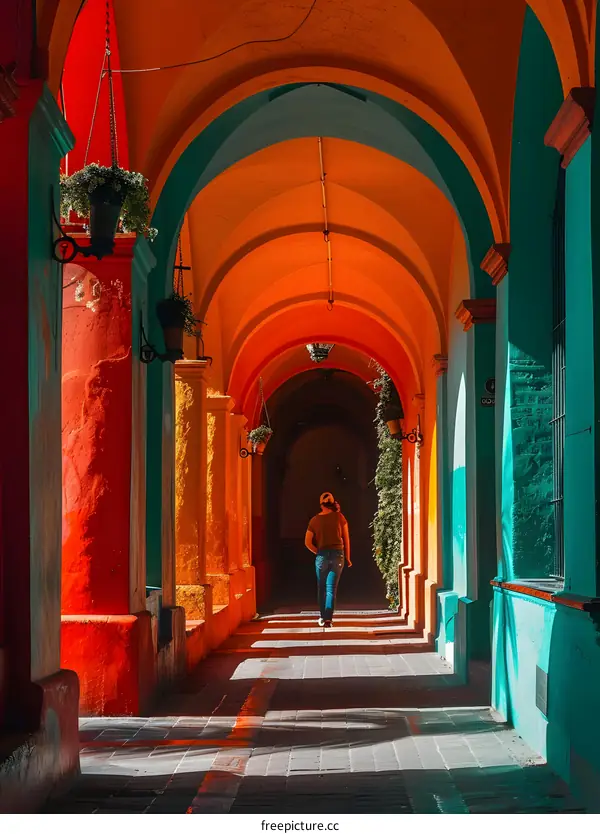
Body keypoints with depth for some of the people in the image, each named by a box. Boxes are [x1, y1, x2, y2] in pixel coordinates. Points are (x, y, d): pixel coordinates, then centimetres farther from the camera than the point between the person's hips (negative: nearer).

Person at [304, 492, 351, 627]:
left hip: (321, 556, 1)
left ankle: (323, 617, 23)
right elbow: (346, 539, 1)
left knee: (322, 588, 16)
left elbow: (307, 542, -1)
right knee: (331, 588, 0)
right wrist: (347, 558, 9)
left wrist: (318, 552, 12)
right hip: (337, 555, -1)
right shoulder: (339, 517, -2)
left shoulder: (314, 520, 1)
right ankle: (328, 619, -10)